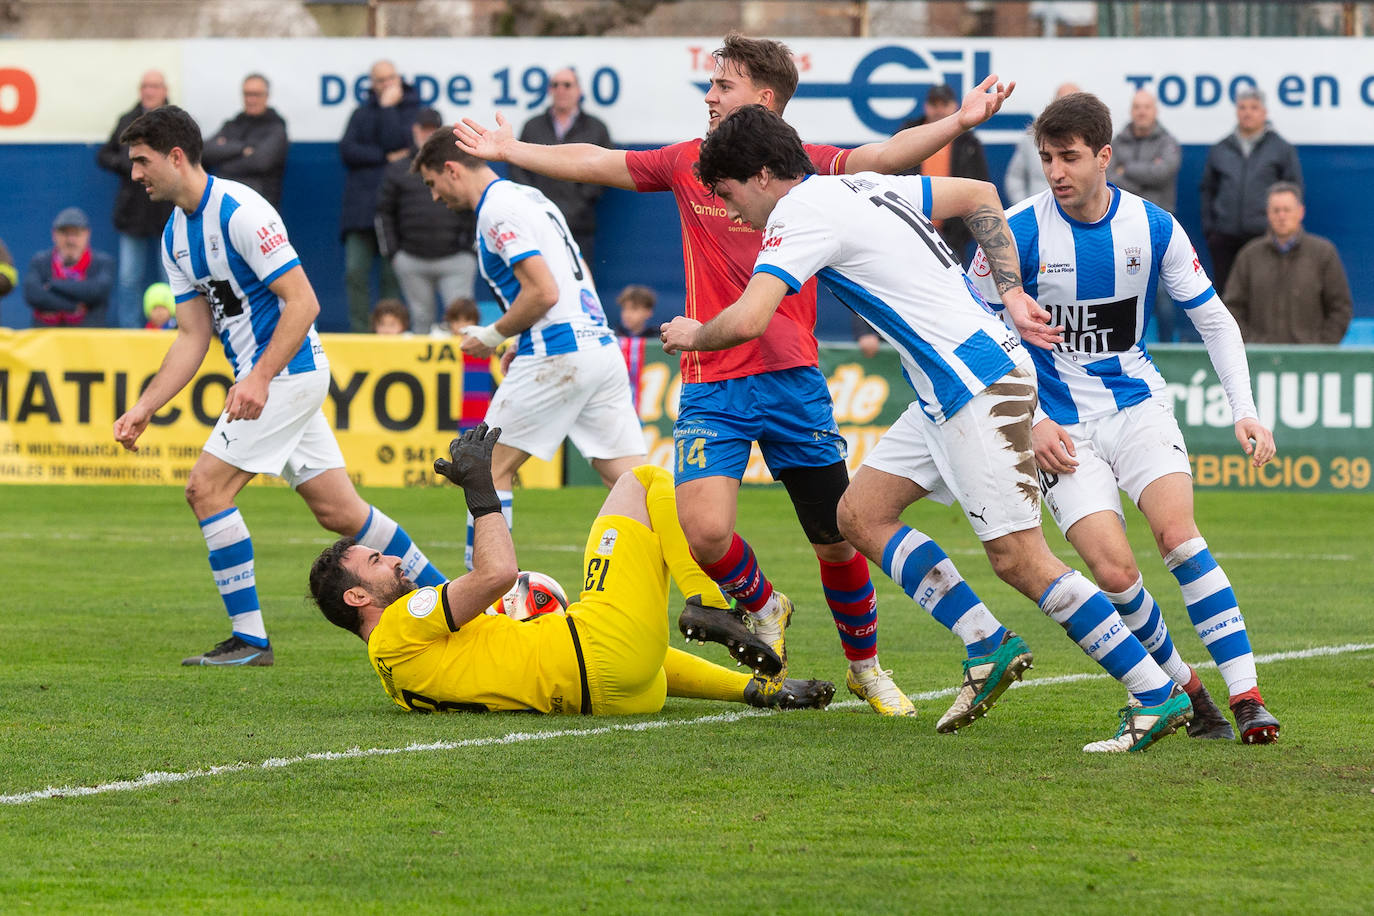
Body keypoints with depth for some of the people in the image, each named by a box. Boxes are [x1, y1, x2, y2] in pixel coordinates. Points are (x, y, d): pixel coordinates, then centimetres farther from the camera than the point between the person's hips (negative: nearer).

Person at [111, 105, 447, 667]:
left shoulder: (240, 211, -18)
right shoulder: (176, 236, 10)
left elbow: (302, 302, -21)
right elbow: (193, 335, 12)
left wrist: (260, 379, -29)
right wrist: (144, 408, 2)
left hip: (288, 373, -9)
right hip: (262, 378, 9)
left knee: (207, 487, -13)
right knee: (339, 511, 10)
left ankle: (250, 639, -9)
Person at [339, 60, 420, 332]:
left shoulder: (411, 110, 6)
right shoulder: (361, 113, 15)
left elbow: (398, 143, -12)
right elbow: (347, 151, 0)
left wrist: (388, 107, -6)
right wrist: (386, 158, -8)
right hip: (361, 206, 3)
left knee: (392, 275, -4)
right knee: (355, 272, -5)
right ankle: (359, 332, -2)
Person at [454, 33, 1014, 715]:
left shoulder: (804, 167, -1)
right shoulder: (687, 163, 9)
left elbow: (885, 156, -16)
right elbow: (590, 162, 20)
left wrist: (959, 122, -32)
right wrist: (508, 150, 27)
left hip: (793, 379, -1)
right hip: (710, 386, 2)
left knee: (838, 540, 2)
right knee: (704, 531, -18)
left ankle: (866, 669, 27)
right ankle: (763, 607, 16)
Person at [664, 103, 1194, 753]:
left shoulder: (802, 212, -11)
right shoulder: (863, 186, 17)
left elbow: (747, 320, -21)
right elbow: (979, 195, 24)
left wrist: (693, 335, 2)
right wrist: (1012, 294, 17)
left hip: (975, 387, -10)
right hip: (946, 392, 10)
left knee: (1018, 558, -10)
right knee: (860, 514, 11)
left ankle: (1157, 696, -9)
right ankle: (988, 649, 9)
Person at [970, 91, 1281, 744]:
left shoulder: (1153, 228, -4)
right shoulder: (1018, 231, -10)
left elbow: (1214, 320, 7)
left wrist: (1245, 412, -4)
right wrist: (1029, 423, -8)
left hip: (1137, 404, 1)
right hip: (1060, 428, -1)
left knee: (1177, 531, -23)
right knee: (1114, 572, -18)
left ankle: (1247, 697, -22)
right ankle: (1183, 688, 4)